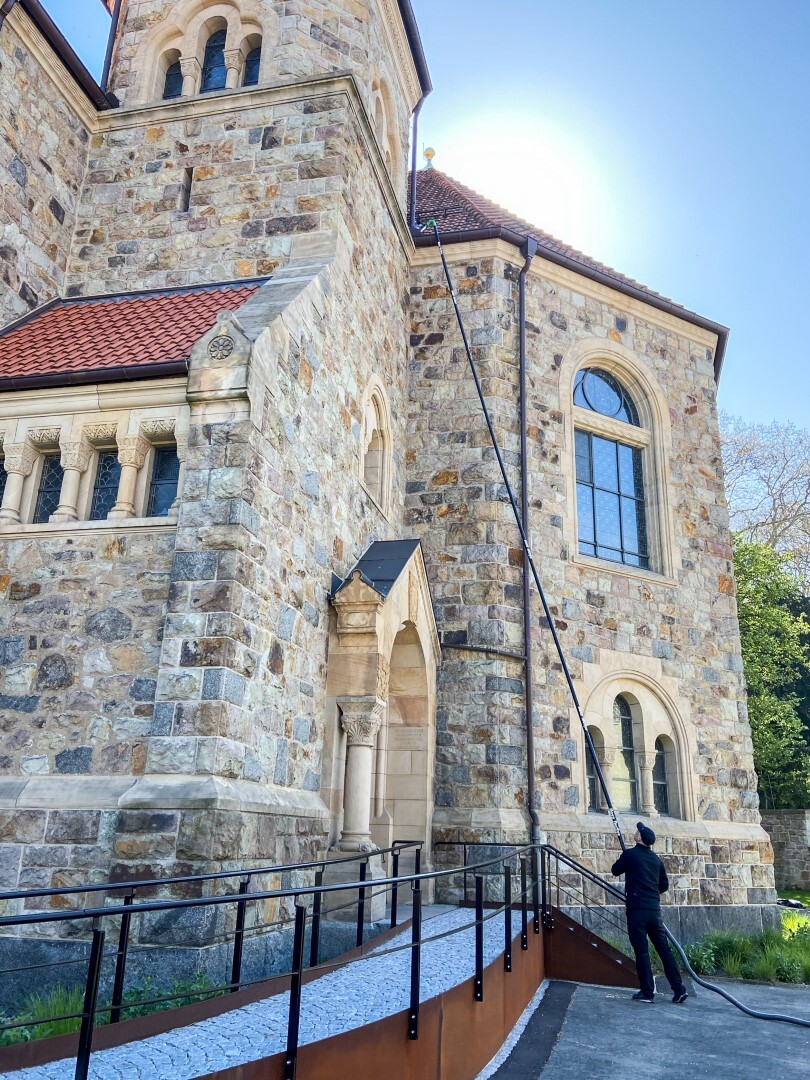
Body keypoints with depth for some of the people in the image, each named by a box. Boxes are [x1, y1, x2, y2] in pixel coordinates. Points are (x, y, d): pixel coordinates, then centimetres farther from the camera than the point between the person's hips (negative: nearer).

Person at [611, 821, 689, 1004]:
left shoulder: (630, 854, -5)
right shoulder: (656, 859, 10)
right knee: (664, 949, 8)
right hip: (654, 910, 5)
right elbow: (664, 885, 19)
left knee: (642, 951, 0)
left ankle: (647, 992, 2)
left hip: (637, 909, -5)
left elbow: (615, 871, 11)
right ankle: (679, 989, 6)